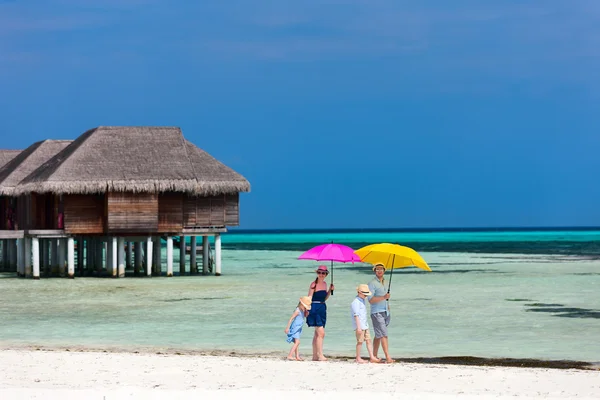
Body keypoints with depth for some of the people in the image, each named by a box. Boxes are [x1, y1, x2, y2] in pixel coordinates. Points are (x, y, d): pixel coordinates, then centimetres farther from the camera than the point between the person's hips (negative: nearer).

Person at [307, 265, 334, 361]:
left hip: (322, 309, 8)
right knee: (321, 333, -14)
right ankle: (320, 355, -13)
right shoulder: (314, 284, -8)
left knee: (317, 334, 11)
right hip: (314, 309, -8)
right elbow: (309, 298, -12)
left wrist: (330, 290, 7)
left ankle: (315, 356, 15)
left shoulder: (324, 284, 13)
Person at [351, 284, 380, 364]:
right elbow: (356, 315, -20)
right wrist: (358, 327, -24)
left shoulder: (362, 301, 16)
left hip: (365, 325, 9)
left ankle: (372, 357, 9)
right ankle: (358, 358, 4)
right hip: (359, 326, -9)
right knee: (360, 341, -4)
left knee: (368, 340, 7)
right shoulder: (356, 302, -15)